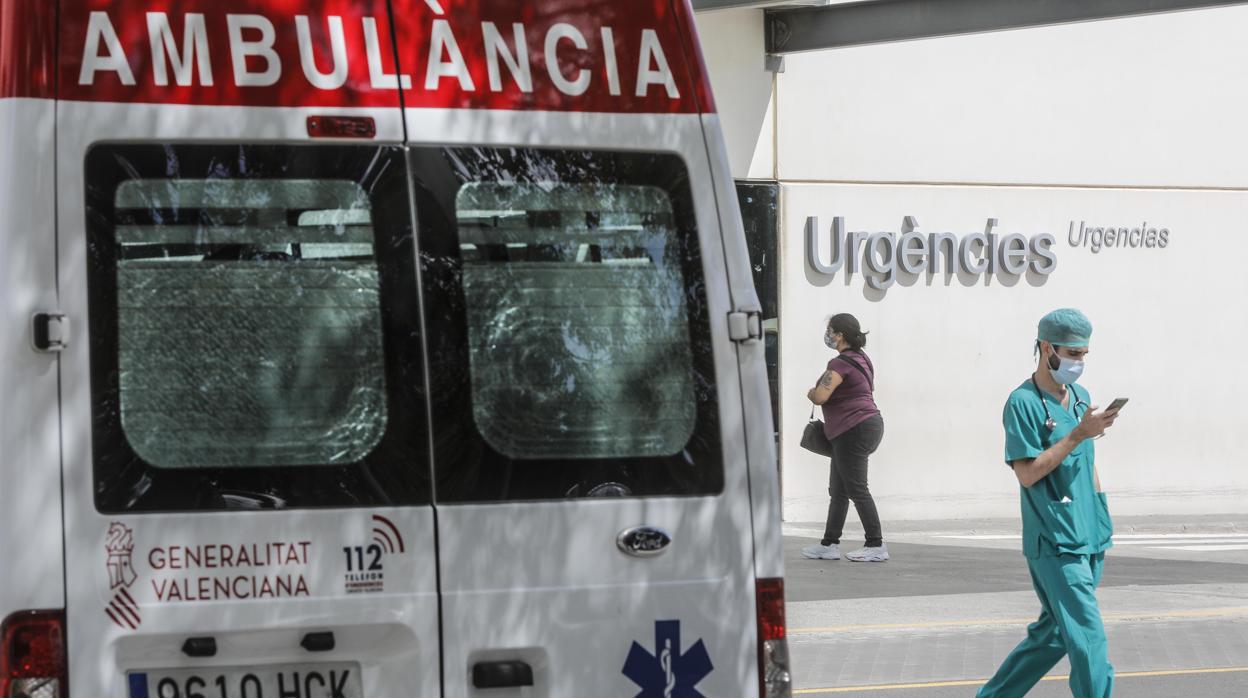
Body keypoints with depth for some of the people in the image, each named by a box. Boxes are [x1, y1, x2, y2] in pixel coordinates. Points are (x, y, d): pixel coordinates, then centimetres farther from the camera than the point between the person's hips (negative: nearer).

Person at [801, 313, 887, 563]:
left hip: (854, 430, -11)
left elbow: (821, 396, -25)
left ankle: (876, 545, -5)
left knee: (856, 489, -6)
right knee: (838, 490, 14)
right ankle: (829, 544, 17)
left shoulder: (841, 364, -17)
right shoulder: (861, 358, 15)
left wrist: (811, 393, -1)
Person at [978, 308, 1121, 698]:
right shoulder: (1024, 402, -11)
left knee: (1054, 634, 13)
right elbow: (1027, 473, -16)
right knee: (1089, 641, -12)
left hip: (1089, 539, 8)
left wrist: (1102, 524, 21)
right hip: (1055, 544, -8)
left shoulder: (1080, 397, 13)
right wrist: (1078, 435, -20)